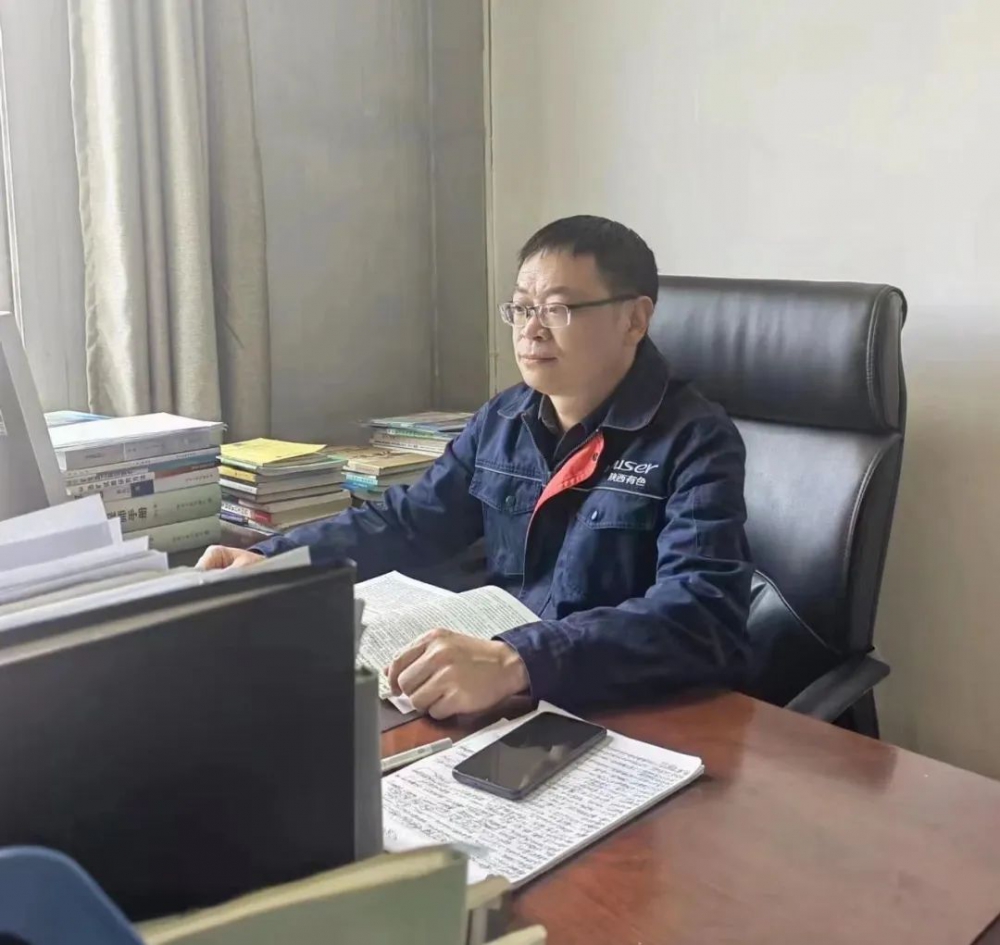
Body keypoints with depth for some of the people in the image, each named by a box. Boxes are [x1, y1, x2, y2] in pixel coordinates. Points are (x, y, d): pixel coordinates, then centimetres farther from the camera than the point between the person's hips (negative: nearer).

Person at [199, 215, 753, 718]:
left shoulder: (696, 443, -14)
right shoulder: (504, 420, 7)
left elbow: (701, 616, -27)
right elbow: (406, 523, 16)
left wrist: (517, 663, -41)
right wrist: (270, 561, 0)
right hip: (501, 698, 6)